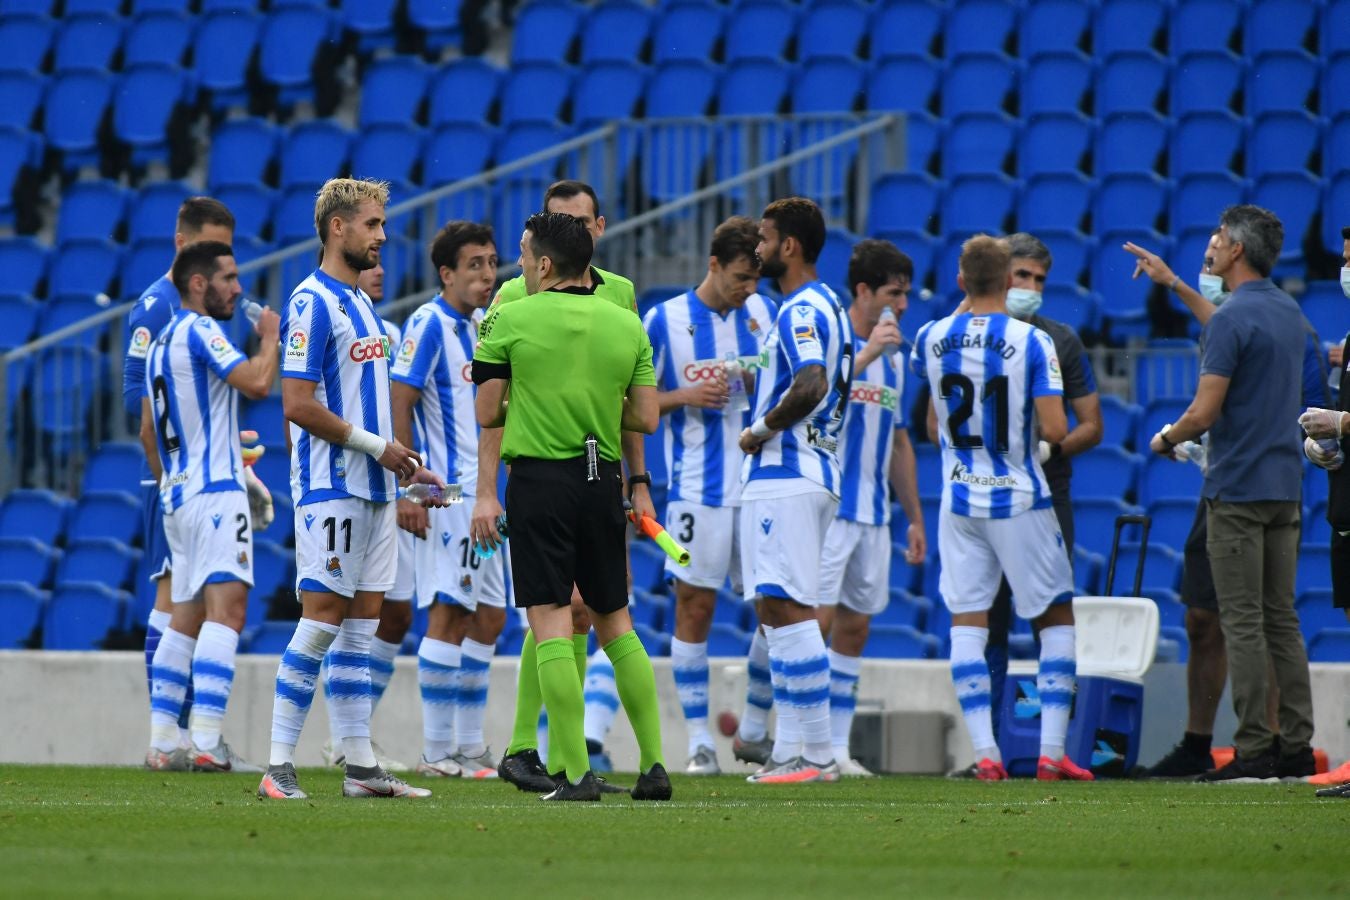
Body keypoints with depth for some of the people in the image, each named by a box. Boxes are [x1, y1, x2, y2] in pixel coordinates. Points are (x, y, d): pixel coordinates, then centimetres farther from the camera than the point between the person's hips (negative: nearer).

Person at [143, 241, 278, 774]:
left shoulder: (161, 342, 19)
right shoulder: (200, 331, -10)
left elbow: (151, 430, 26)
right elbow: (257, 383, -21)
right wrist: (269, 337, -4)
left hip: (176, 492, 10)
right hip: (215, 490, -10)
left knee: (187, 617, 13)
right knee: (226, 608, -16)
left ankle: (162, 742, 11)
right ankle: (207, 744, -26)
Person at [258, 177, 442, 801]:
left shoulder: (360, 303, 17)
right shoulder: (312, 304, -11)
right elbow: (299, 405, -17)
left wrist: (403, 464, 15)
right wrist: (377, 446, -14)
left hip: (374, 489, 9)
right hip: (331, 487, -9)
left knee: (362, 623, 7)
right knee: (321, 621, -10)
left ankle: (361, 766, 8)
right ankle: (278, 766, -7)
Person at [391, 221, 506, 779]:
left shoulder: (481, 326, 15)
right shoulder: (429, 324, -10)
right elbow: (399, 405, -15)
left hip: (483, 492, 9)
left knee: (488, 618, 10)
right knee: (448, 614, -8)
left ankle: (470, 747, 16)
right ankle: (436, 751, -6)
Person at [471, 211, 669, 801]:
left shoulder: (508, 321, -5)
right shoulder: (627, 326, 6)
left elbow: (488, 414, -3)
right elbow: (645, 418, 5)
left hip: (539, 479, -4)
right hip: (603, 480, 4)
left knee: (551, 621, -4)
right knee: (615, 621, 14)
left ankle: (574, 771, -11)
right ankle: (654, 764, 11)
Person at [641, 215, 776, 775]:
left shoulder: (762, 312, 8)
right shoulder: (664, 321, -2)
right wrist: (685, 397, -14)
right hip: (698, 492, -3)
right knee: (694, 607, -1)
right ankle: (699, 739, 4)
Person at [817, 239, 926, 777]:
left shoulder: (893, 358, 15)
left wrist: (914, 517, 21)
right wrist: (865, 355, -27)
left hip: (873, 514, 7)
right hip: (828, 506, -7)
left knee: (854, 626, 8)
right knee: (818, 618, -11)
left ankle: (837, 747, 12)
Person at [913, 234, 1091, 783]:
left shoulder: (932, 339, -1)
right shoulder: (1031, 342, -12)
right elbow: (1054, 430, -18)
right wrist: (1057, 434, 7)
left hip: (959, 501, 3)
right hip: (1020, 500, -3)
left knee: (967, 623, 5)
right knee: (1057, 617, 8)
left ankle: (984, 753, -3)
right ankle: (1051, 751, 0)